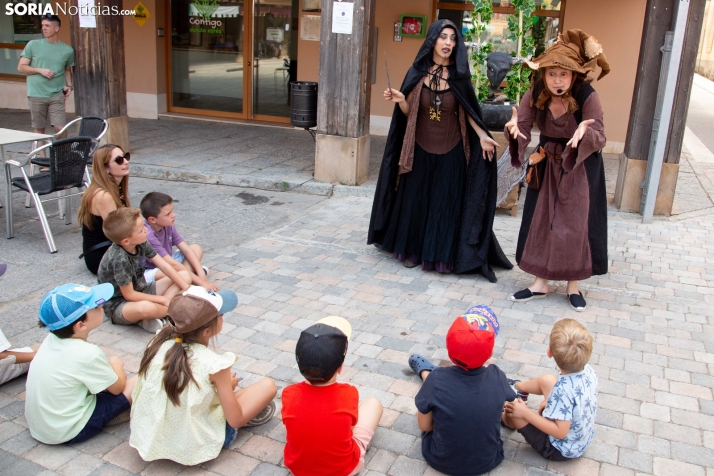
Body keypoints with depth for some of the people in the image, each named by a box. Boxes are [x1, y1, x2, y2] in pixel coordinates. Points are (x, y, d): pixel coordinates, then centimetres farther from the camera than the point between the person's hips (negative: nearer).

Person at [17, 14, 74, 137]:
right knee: (39, 130, 6)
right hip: (36, 95, 0)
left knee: (61, 128, -7)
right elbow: (21, 67, 4)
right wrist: (40, 70, -10)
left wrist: (69, 85, 4)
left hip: (57, 95, 0)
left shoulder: (67, 50, 6)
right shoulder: (33, 45, 3)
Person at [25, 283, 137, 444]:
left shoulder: (51, 339, -5)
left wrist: (107, 365, 11)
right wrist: (116, 365, 9)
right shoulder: (87, 354, -26)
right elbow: (117, 387, -8)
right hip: (68, 431, -8)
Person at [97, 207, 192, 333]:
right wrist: (163, 299, -16)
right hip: (117, 304, -9)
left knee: (185, 276, 2)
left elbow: (165, 266, -3)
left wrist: (187, 289, -10)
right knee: (146, 308, -43)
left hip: (139, 292, 9)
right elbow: (129, 295, -21)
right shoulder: (119, 259, -29)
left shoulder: (141, 243, -10)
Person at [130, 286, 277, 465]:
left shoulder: (160, 342, -9)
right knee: (268, 386, 2)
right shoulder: (214, 364, -23)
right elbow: (235, 420, -15)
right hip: (192, 446, -6)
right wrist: (228, 386, 6)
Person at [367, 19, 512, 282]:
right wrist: (400, 100, -20)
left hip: (451, 151, -1)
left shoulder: (459, 75, -5)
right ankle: (412, 250, 24)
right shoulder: (418, 72, -3)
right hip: (421, 149, 1)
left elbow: (467, 111, 1)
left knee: (446, 203, 5)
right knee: (416, 200, 10)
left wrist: (482, 135, -12)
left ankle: (442, 255, 15)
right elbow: (408, 112, 1)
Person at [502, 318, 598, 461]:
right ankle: (518, 387, 39)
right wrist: (552, 401, 7)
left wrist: (525, 413, -25)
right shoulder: (589, 371, -16)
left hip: (561, 450, -7)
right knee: (546, 380, 8)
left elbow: (560, 432, -31)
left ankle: (504, 418, 33)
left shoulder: (562, 390, -38)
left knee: (513, 410, -4)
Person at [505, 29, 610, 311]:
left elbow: (600, 138, -23)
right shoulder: (535, 94, -16)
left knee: (576, 224, 1)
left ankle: (573, 285, 19)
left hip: (581, 167, -3)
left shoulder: (587, 96, -25)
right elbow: (522, 126, -20)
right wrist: (514, 128, -44)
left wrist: (585, 133, -45)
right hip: (548, 164, 3)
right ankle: (540, 282, 17)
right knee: (541, 221, 5)